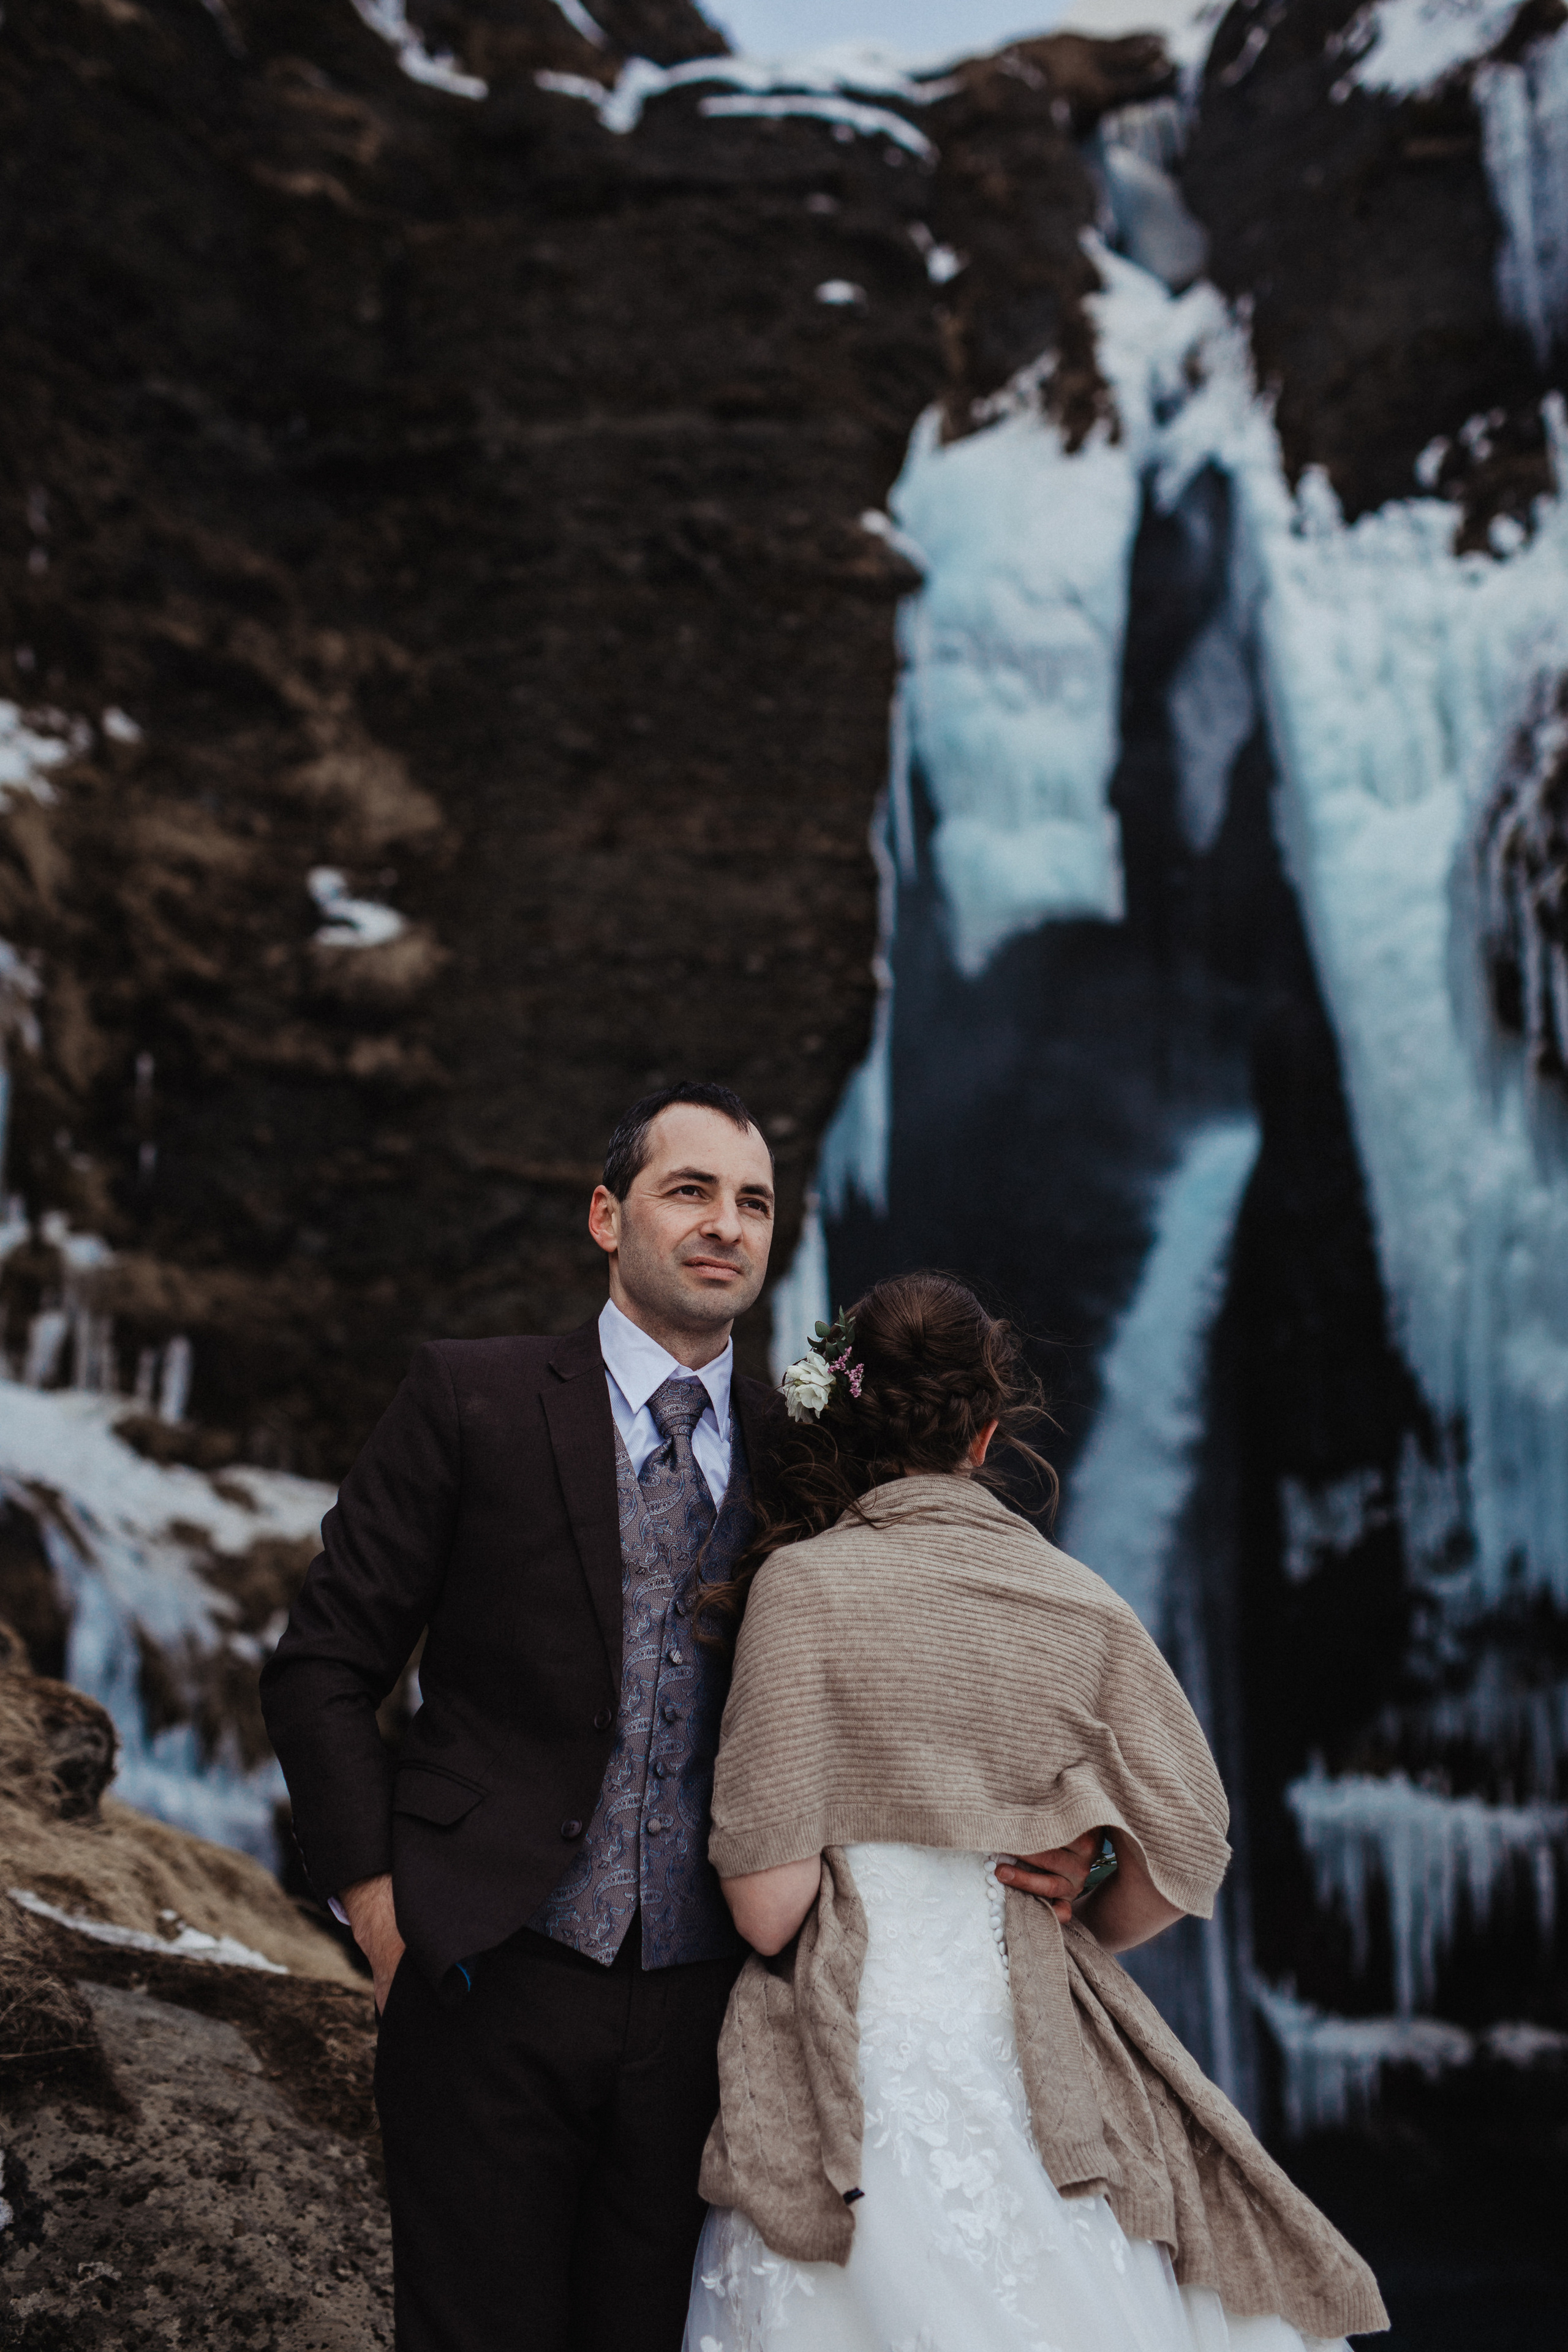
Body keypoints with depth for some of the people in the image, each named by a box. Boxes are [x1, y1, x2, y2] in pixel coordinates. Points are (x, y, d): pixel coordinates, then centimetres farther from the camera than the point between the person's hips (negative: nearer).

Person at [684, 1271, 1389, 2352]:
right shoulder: (1083, 1606, 1)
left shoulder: (803, 1583, -8)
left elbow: (768, 1898, -11)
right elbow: (1184, 1858, 1)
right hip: (1034, 2071, 3)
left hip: (859, 2074, -3)